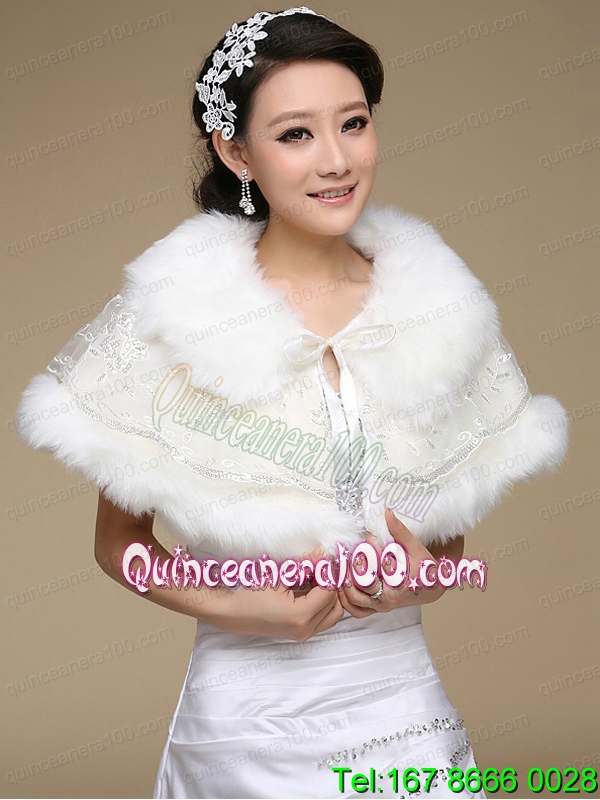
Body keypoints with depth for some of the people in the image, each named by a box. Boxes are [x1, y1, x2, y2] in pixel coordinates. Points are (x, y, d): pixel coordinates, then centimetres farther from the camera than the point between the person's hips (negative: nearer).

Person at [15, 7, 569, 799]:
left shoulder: (443, 311, 0)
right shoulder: (169, 314, -9)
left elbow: (455, 536, 10)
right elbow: (119, 543, -1)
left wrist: (424, 578, -9)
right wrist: (228, 608, -16)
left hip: (406, 705, 3)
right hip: (248, 720, -2)